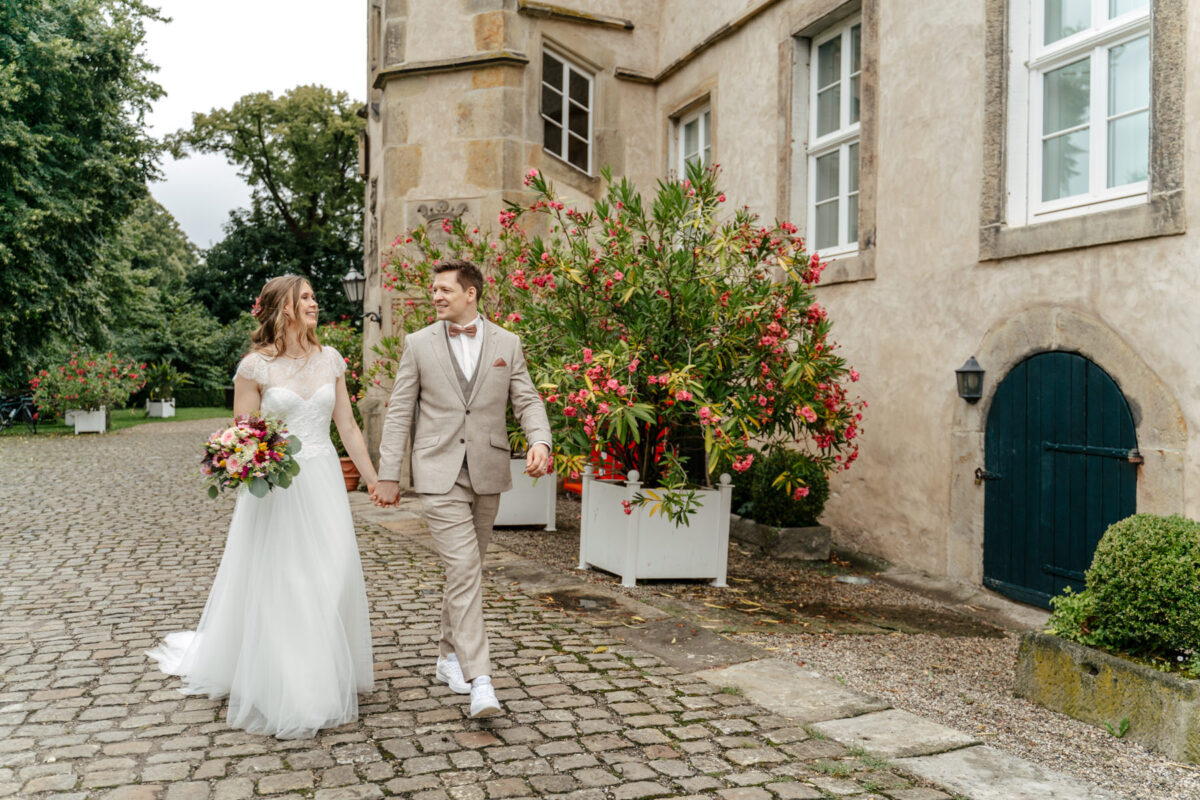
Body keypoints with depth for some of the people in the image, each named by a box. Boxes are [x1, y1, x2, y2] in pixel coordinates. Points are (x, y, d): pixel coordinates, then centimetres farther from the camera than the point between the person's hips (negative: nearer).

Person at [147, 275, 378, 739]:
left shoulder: (330, 360, 6)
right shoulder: (256, 366, -7)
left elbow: (347, 427, 9)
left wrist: (373, 478, 9)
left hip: (324, 483, 4)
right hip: (274, 488, -4)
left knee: (333, 580, 8)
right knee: (275, 586, 4)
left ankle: (328, 678, 26)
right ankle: (279, 690, 21)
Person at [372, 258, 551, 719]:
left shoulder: (506, 344, 7)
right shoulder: (419, 344, 3)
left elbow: (527, 401, 4)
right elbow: (399, 412, 3)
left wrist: (540, 441, -17)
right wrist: (388, 475, -1)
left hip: (487, 473, 3)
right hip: (439, 474, -3)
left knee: (469, 570, 14)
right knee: (463, 570, -12)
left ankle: (449, 655, 32)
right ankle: (479, 680, -12)